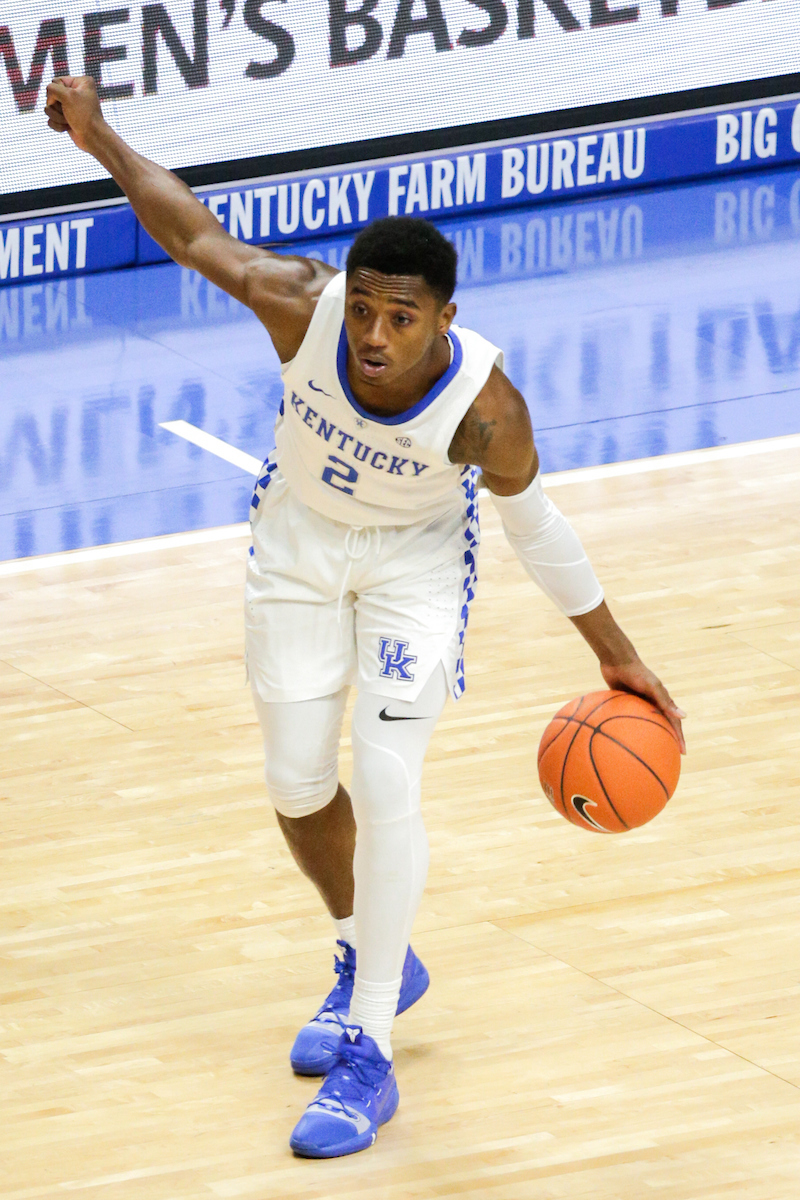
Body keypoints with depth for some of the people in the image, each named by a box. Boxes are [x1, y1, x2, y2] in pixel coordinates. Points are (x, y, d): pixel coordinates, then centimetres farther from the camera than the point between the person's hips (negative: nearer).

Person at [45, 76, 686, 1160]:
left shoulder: (483, 402, -34)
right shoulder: (304, 305, -32)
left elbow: (533, 525, -17)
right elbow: (194, 232, -13)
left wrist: (616, 655, -9)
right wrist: (102, 140, -18)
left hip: (414, 563, -3)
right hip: (299, 543, 3)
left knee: (386, 788, -16)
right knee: (297, 785, 9)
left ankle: (368, 1056, -8)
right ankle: (371, 962, 37)